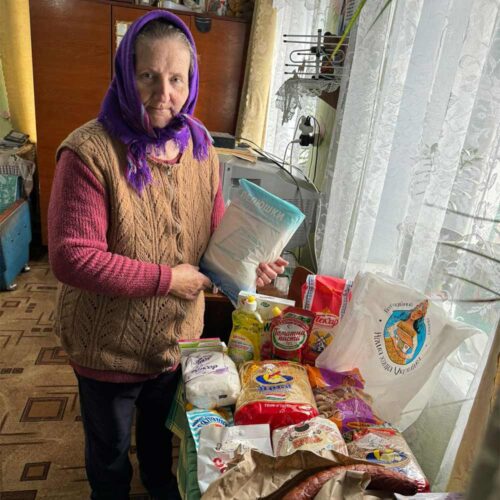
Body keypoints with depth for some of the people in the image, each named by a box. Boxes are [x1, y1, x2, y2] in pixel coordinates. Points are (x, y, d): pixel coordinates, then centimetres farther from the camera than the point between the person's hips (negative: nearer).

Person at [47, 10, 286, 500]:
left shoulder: (200, 147, -6)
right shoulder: (90, 152, -24)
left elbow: (215, 230, 2)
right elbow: (70, 257, -27)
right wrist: (167, 278, -26)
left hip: (177, 336, 5)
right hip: (109, 345, -4)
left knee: (160, 427, 34)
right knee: (109, 447, 26)